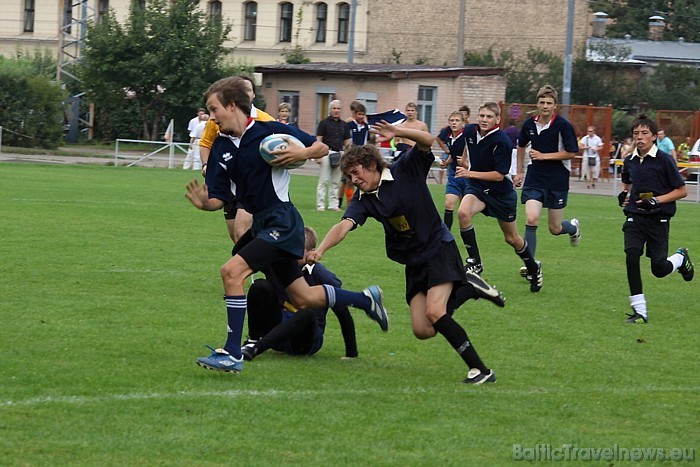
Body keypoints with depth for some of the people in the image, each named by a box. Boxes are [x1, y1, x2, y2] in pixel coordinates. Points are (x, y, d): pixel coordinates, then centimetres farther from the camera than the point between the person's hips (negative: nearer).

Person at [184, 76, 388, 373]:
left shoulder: (269, 131, -11)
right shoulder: (221, 147, 6)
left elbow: (322, 148, -1)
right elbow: (220, 198, 4)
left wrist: (301, 153, -22)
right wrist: (204, 203, -18)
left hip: (281, 222, -8)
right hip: (260, 225, 8)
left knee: (232, 271, -22)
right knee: (304, 299, 15)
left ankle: (232, 354, -18)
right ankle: (365, 299, 36)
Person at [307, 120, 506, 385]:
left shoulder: (406, 171, -9)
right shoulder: (362, 200, -2)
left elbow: (428, 141, -22)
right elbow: (344, 226, -19)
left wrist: (398, 132, -39)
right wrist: (321, 249, -38)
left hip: (438, 247, -6)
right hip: (413, 262, 6)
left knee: (434, 312, -24)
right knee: (423, 331, -4)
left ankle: (480, 370, -19)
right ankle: (469, 287, 18)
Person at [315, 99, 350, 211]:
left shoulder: (343, 125, 12)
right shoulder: (324, 123, -1)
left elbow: (347, 142, 16)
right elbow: (318, 140, -6)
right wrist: (317, 155, -13)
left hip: (339, 155, 5)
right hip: (326, 154, -5)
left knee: (335, 182, 8)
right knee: (323, 181, -4)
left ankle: (333, 204, 12)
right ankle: (320, 205, -2)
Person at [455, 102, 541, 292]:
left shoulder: (501, 142, -26)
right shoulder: (470, 131, -8)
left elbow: (499, 175, -25)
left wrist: (470, 173, -30)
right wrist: (464, 160, 24)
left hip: (501, 192, -4)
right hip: (476, 187, 4)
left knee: (511, 238, 11)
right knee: (462, 213, -29)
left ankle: (533, 269, 38)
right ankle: (474, 262, -17)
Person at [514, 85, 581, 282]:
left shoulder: (563, 125, -12)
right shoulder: (529, 124, 1)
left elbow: (571, 153, -11)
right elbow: (521, 146, 20)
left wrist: (544, 156, -16)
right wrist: (519, 172, 20)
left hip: (558, 180, -3)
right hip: (534, 179, 3)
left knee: (555, 229, 6)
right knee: (531, 219, -17)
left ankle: (573, 227, 44)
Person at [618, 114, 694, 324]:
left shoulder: (664, 160, -10)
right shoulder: (630, 161, 5)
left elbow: (682, 191, -6)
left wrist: (657, 200, -17)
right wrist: (624, 194, 5)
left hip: (658, 219, -3)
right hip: (635, 216, 3)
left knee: (659, 269, -1)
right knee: (631, 257, -17)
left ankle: (681, 258, 36)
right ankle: (639, 311, -11)